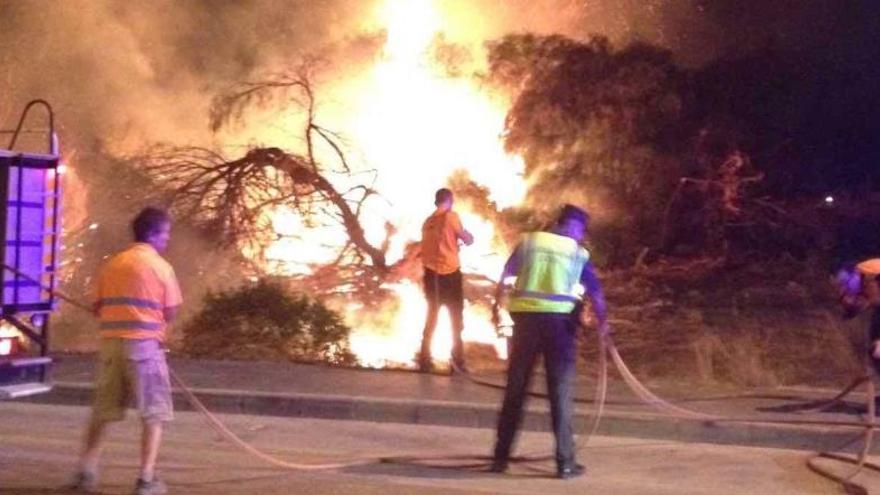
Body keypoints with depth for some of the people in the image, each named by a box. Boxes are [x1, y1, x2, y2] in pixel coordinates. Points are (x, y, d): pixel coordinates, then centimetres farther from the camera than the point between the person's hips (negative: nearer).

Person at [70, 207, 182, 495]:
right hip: (144, 344, -5)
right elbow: (170, 313, -2)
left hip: (111, 342, 5)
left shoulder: (113, 264, 11)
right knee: (154, 414, 2)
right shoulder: (160, 267, -4)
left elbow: (97, 308, 11)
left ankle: (86, 472, 14)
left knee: (103, 412, 15)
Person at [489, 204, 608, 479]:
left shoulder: (530, 241, 10)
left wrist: (496, 306, 16)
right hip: (559, 319, -2)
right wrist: (602, 323, 5)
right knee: (561, 391, 4)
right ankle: (565, 462, 4)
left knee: (515, 389, 10)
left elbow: (505, 275, 9)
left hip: (526, 317, 2)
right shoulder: (578, 253, 7)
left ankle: (501, 457, 14)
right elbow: (595, 292, 1)